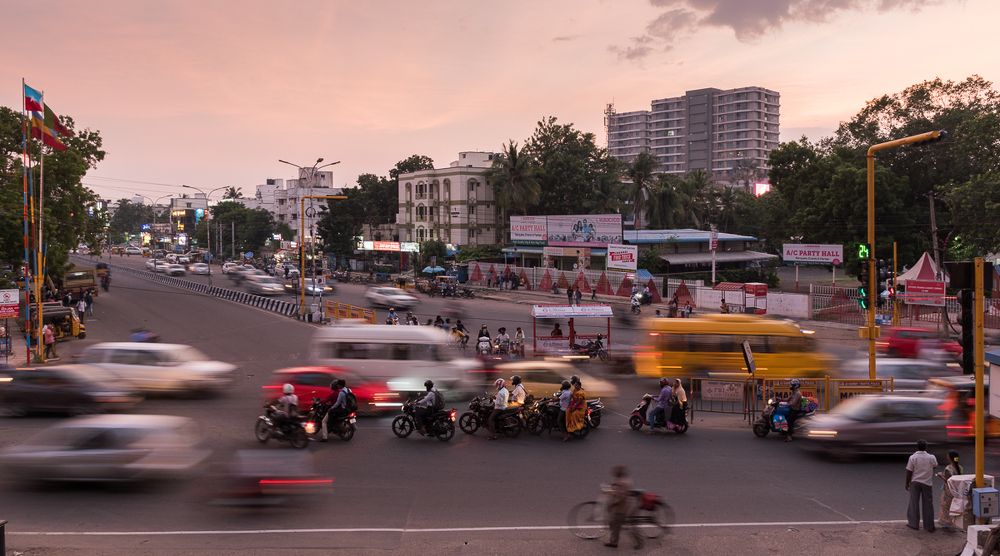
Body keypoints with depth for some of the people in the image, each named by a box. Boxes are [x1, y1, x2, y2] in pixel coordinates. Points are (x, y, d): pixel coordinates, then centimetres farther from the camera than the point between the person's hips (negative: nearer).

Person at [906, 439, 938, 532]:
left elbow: (909, 472, -8)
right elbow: (935, 465, 17)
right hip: (927, 483, 1)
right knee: (928, 504, 7)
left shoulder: (913, 457, -11)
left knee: (914, 503, 9)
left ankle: (914, 523, 13)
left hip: (915, 483, -1)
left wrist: (907, 483, 3)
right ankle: (929, 526, 11)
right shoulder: (931, 458, -6)